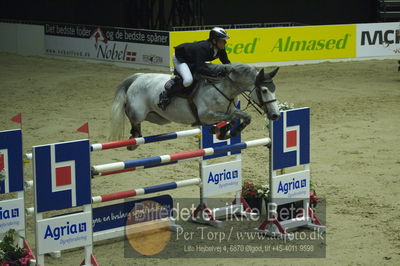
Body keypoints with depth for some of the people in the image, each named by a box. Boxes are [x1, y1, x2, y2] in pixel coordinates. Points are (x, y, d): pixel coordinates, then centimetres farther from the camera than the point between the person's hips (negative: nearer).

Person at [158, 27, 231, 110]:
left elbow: (226, 63, -4)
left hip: (192, 62, 9)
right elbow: (200, 68, -43)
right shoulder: (203, 47, -36)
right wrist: (215, 74, -53)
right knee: (188, 80, -33)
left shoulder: (220, 50, -14)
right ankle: (166, 95, -14)